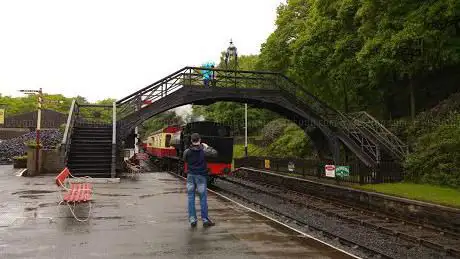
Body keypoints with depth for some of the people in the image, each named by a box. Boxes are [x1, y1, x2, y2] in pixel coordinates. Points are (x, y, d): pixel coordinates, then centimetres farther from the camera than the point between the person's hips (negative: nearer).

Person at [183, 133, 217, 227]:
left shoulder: (187, 151, -4)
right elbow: (215, 153, 3)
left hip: (190, 176, 2)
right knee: (203, 198, 5)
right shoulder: (203, 151, -10)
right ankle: (205, 220, 10)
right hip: (201, 176, -2)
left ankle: (192, 220, 9)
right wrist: (207, 147, 14)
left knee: (191, 197, 8)